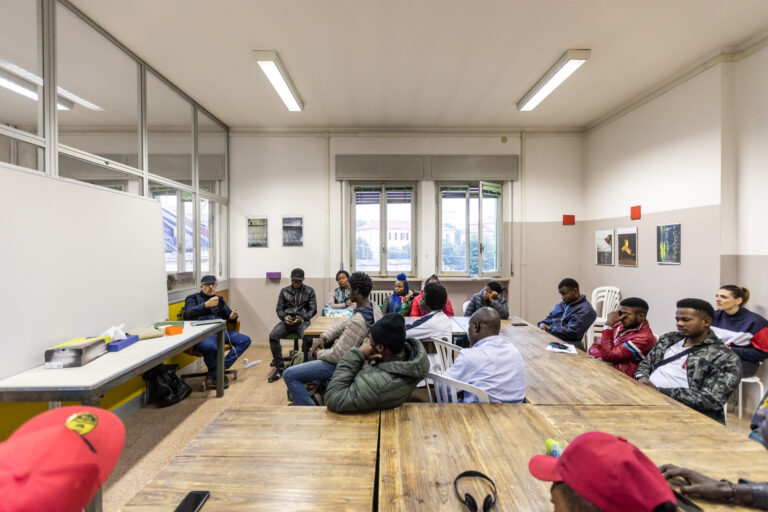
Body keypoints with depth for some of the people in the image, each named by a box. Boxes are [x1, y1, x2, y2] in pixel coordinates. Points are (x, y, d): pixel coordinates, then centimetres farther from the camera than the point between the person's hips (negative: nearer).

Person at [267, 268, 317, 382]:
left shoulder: (309, 291, 9)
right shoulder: (284, 291, 15)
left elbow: (313, 309, 5)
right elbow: (279, 309, 14)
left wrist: (302, 317, -14)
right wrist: (284, 317, -9)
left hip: (303, 320, -2)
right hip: (287, 320, 3)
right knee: (273, 336, -26)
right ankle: (279, 368, -13)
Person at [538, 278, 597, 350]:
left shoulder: (585, 310, -6)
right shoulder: (563, 303, 21)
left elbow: (571, 332, -16)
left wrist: (547, 330, -13)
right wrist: (542, 323, 4)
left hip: (568, 343, -8)